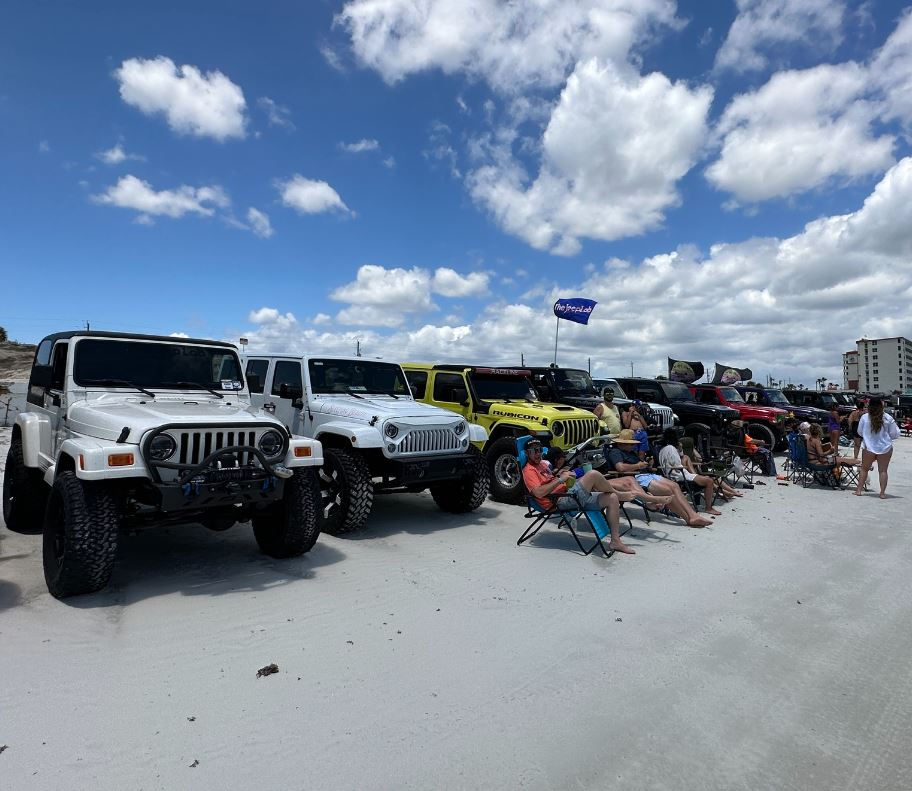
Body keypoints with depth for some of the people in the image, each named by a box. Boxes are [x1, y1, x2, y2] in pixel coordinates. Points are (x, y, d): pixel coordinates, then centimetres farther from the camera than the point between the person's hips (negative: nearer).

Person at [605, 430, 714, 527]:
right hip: (636, 478, -10)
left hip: (647, 474, 10)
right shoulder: (615, 452, -3)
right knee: (667, 490, -23)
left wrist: (646, 464, 5)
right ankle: (689, 519, -15)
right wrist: (638, 466, -8)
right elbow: (621, 467, -21)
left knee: (674, 485, -9)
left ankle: (693, 515, -16)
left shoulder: (630, 451, 28)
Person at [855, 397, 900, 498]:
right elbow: (894, 434, -2)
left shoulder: (864, 417, -9)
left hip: (868, 448, 0)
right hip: (885, 448, 0)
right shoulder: (888, 418, -9)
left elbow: (860, 432, 3)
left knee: (864, 469, 13)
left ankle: (859, 490, 15)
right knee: (883, 471, 8)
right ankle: (882, 493, 10)